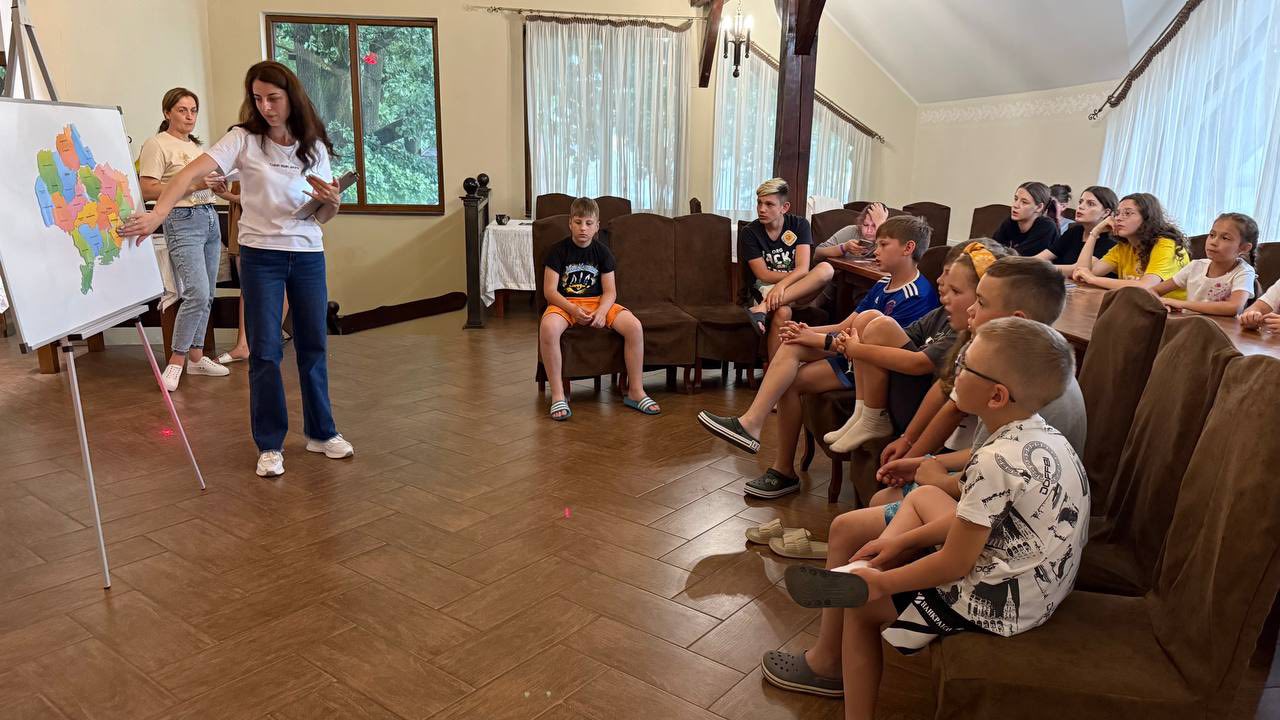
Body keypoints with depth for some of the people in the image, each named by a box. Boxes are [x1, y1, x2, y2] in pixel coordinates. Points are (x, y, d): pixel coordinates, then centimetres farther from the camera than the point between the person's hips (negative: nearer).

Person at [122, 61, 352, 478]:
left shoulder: (314, 146, 4)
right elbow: (192, 172, -18)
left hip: (308, 255, 3)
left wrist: (333, 202, -16)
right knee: (264, 351, -1)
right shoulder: (243, 139, -4)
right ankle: (269, 445, 11)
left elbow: (323, 217, 7)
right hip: (260, 255, -2)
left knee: (313, 346, 9)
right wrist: (157, 213, -33)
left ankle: (321, 432, 24)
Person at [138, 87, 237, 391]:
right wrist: (192, 185, -17)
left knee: (206, 295, 9)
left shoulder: (196, 145, 19)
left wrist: (217, 188, 7)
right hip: (182, 221, -8)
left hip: (210, 219, 8)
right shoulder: (157, 144, -5)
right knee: (198, 293, -17)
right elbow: (147, 191, -12)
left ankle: (196, 357, 19)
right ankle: (176, 361, -5)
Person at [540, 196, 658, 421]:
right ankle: (557, 394, -27)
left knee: (634, 326, -24)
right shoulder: (558, 250, -2)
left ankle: (635, 392, -11)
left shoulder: (602, 252, 5)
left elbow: (610, 291, 1)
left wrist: (602, 311, -21)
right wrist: (573, 310, -24)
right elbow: (550, 290, -7)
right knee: (548, 327, -39)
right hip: (564, 303, -2)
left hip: (598, 302, 3)